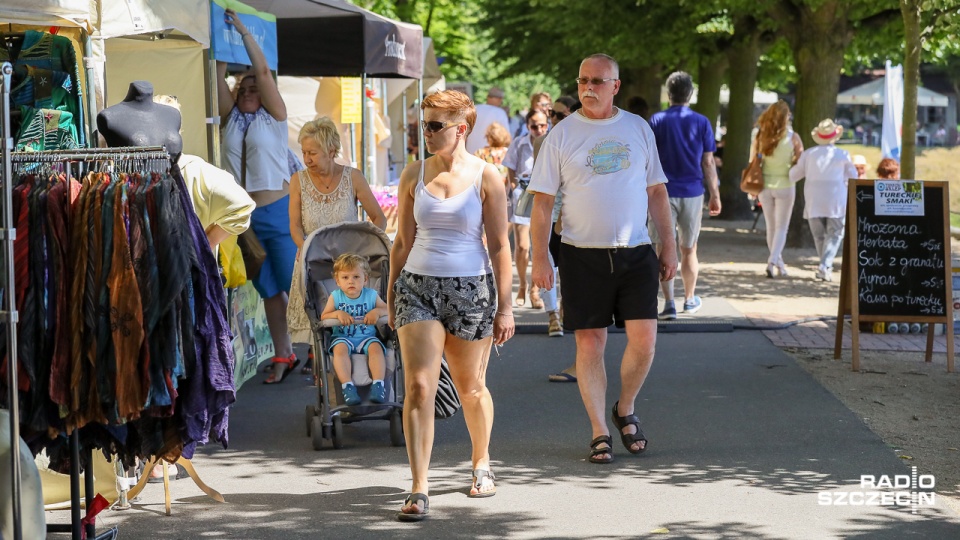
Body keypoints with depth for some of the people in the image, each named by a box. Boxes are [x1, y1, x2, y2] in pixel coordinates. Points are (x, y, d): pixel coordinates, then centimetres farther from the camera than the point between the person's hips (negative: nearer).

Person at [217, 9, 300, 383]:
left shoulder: (274, 116, 2)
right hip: (245, 216, 4)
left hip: (280, 213, -4)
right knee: (269, 292, 9)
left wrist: (243, 31, -3)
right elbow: (219, 78, 5)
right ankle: (283, 357, 14)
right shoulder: (231, 121, 11)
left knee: (297, 288, -4)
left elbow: (263, 71, -6)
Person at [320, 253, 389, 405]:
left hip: (367, 337, 1)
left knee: (375, 347, -31)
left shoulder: (371, 295, 3)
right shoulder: (335, 297, 2)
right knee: (340, 349, -33)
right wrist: (338, 313, -22)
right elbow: (323, 316, -2)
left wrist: (377, 311, -20)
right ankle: (347, 386, -39)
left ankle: (378, 385, -33)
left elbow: (388, 309, 2)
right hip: (343, 337, 0)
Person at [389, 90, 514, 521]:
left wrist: (504, 306, -5)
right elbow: (403, 241, 11)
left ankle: (481, 463, 37)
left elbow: (499, 246, -3)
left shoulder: (486, 177, -4)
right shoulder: (414, 175, 5)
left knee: (471, 387, 11)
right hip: (418, 287, 2)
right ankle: (419, 490, -12)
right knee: (418, 387, -11)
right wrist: (391, 293, 11)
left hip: (471, 290, -2)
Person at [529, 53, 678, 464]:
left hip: (636, 253, 2)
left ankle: (625, 410, 20)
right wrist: (540, 258, -7)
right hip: (582, 254, -2)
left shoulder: (638, 128, 9)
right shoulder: (561, 135, 0)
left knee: (644, 339, -5)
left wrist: (669, 244, 10)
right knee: (589, 344, 0)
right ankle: (599, 432, 10)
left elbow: (656, 191, 14)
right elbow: (543, 200, 0)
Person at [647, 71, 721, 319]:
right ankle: (690, 300, 27)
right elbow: (708, 163, 0)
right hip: (692, 193, 2)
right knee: (689, 250, 15)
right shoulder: (701, 122, 0)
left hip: (664, 193, -2)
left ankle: (669, 303, -8)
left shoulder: (657, 121, -3)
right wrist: (715, 195, 6)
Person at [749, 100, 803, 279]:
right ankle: (772, 261, -14)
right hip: (784, 186, -3)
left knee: (771, 227, 15)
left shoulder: (759, 136, -5)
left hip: (764, 186, 3)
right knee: (781, 227, 5)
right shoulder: (792, 137, -12)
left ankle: (780, 265, 23)